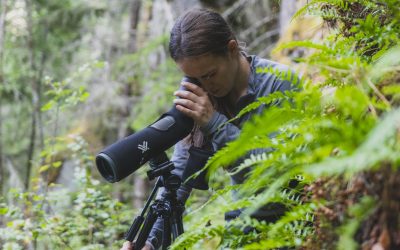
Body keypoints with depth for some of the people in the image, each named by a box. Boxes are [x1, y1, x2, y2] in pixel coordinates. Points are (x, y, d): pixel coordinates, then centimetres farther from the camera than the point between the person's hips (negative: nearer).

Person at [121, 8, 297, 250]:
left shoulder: (281, 84, -20)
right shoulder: (196, 95, -8)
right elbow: (180, 172, -9)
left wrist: (215, 124, -30)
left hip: (290, 218, -3)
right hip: (241, 221, 4)